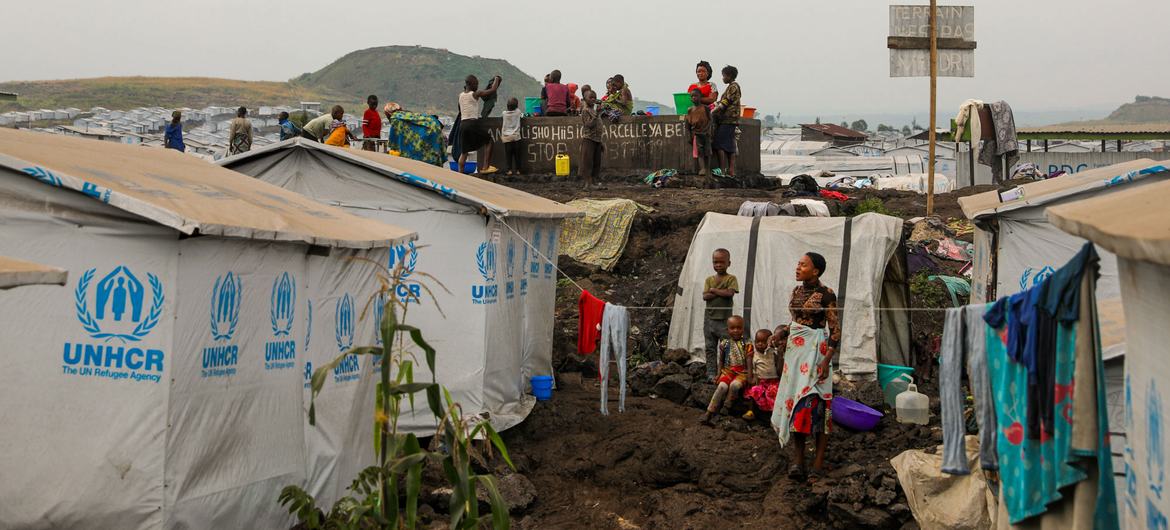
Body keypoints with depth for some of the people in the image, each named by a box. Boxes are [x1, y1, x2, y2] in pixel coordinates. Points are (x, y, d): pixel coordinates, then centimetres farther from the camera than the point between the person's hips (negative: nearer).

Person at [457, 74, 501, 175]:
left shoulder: (461, 95, 12)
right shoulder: (475, 94, -4)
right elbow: (493, 90, -2)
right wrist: (497, 79, 13)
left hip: (463, 124, 6)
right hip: (473, 123, -6)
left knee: (464, 151, 11)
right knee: (488, 141, 10)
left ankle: (460, 173, 2)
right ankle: (485, 167, -1)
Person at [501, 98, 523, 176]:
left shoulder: (504, 113, -4)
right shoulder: (518, 112, -5)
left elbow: (501, 124, 6)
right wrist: (517, 103, 28)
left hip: (506, 137, 0)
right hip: (516, 136, 0)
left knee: (508, 154, 2)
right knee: (517, 154, 5)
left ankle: (509, 170, -3)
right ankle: (517, 170, 5)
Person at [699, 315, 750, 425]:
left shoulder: (746, 345, 2)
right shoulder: (724, 344, 8)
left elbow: (749, 361, -2)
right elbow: (721, 360, 15)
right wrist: (719, 373, 6)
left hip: (741, 373, -1)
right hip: (727, 371, 1)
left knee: (735, 385, -34)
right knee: (722, 386, -26)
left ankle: (726, 408, -17)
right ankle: (709, 412, -28)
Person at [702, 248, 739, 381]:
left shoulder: (731, 278, 0)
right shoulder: (709, 279, 10)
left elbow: (730, 293, -17)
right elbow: (705, 296, -4)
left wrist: (713, 290, -8)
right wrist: (721, 293, -14)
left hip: (724, 319, -4)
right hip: (710, 318, 4)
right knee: (710, 348, 7)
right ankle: (711, 374, 13)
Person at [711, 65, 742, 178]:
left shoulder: (733, 86, -10)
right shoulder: (733, 86, 20)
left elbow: (725, 103, -15)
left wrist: (712, 112, -13)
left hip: (727, 120, -10)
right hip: (730, 120, 10)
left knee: (720, 145, -10)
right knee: (730, 146, 8)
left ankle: (722, 170, -12)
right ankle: (731, 170, 7)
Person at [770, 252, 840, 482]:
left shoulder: (826, 294, -9)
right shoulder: (796, 291, 11)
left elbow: (835, 330, -10)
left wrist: (826, 360, -16)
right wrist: (780, 334, 4)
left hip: (815, 350, -7)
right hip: (795, 350, 7)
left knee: (814, 402, -7)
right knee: (794, 399, 4)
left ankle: (819, 461, -1)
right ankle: (798, 460, 8)